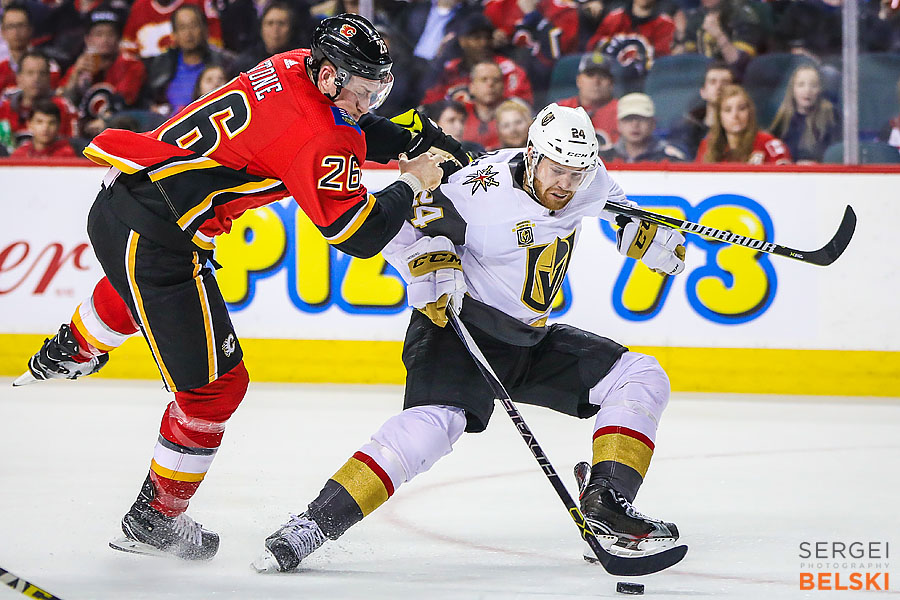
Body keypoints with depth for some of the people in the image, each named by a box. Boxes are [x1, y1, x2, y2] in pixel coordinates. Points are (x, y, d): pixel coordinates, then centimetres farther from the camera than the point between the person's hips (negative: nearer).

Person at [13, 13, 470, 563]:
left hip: (120, 199, 10)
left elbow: (351, 127, 25)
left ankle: (73, 350, 71)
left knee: (140, 288, 44)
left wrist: (415, 142, 12)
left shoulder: (296, 67, 6)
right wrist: (410, 183, -5)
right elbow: (359, 235, -19)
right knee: (214, 385, 0)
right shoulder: (316, 139, -20)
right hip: (152, 238, -10)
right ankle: (156, 519, 12)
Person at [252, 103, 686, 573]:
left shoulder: (587, 180, -3)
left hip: (532, 340, 8)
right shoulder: (482, 190, -23)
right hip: (459, 325, -8)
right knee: (434, 422, -33)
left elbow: (613, 206, 23)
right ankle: (313, 525, -33)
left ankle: (606, 506, -6)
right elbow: (394, 225, -16)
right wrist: (430, 262, -33)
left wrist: (648, 235, 6)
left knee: (642, 378, 0)